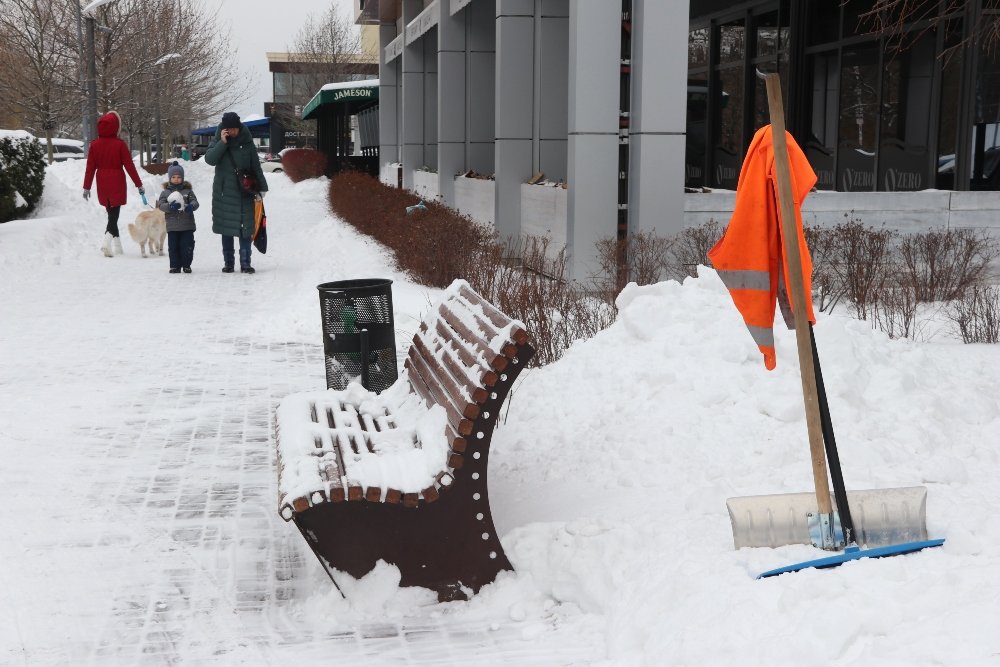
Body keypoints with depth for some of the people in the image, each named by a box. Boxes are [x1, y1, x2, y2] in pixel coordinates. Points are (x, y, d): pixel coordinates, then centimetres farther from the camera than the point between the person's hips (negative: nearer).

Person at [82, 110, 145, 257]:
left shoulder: (95, 144, -1)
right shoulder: (120, 144, -11)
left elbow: (90, 167, 1)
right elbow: (129, 166, -8)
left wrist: (86, 187, 8)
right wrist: (139, 184, -1)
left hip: (102, 185, 4)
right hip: (117, 184, -4)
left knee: (111, 213, 16)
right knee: (114, 214, -3)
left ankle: (118, 247, 19)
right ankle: (107, 243, -23)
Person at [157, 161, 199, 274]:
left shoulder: (188, 191, 6)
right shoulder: (165, 192, 6)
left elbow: (195, 201, -1)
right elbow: (161, 204, -4)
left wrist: (191, 206, -24)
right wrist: (170, 206, -23)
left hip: (187, 225, 0)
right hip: (172, 226, 0)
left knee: (187, 246, 1)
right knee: (173, 246, 2)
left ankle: (186, 265, 12)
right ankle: (175, 265, 10)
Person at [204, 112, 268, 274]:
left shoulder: (247, 143, 2)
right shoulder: (218, 142, 2)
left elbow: (256, 167, 8)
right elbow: (209, 159, -14)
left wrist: (261, 187, 5)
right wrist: (223, 142, -19)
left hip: (245, 193, 0)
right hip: (224, 192, 0)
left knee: (245, 229, -3)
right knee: (226, 229, 5)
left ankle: (245, 263, 2)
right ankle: (228, 262, 13)